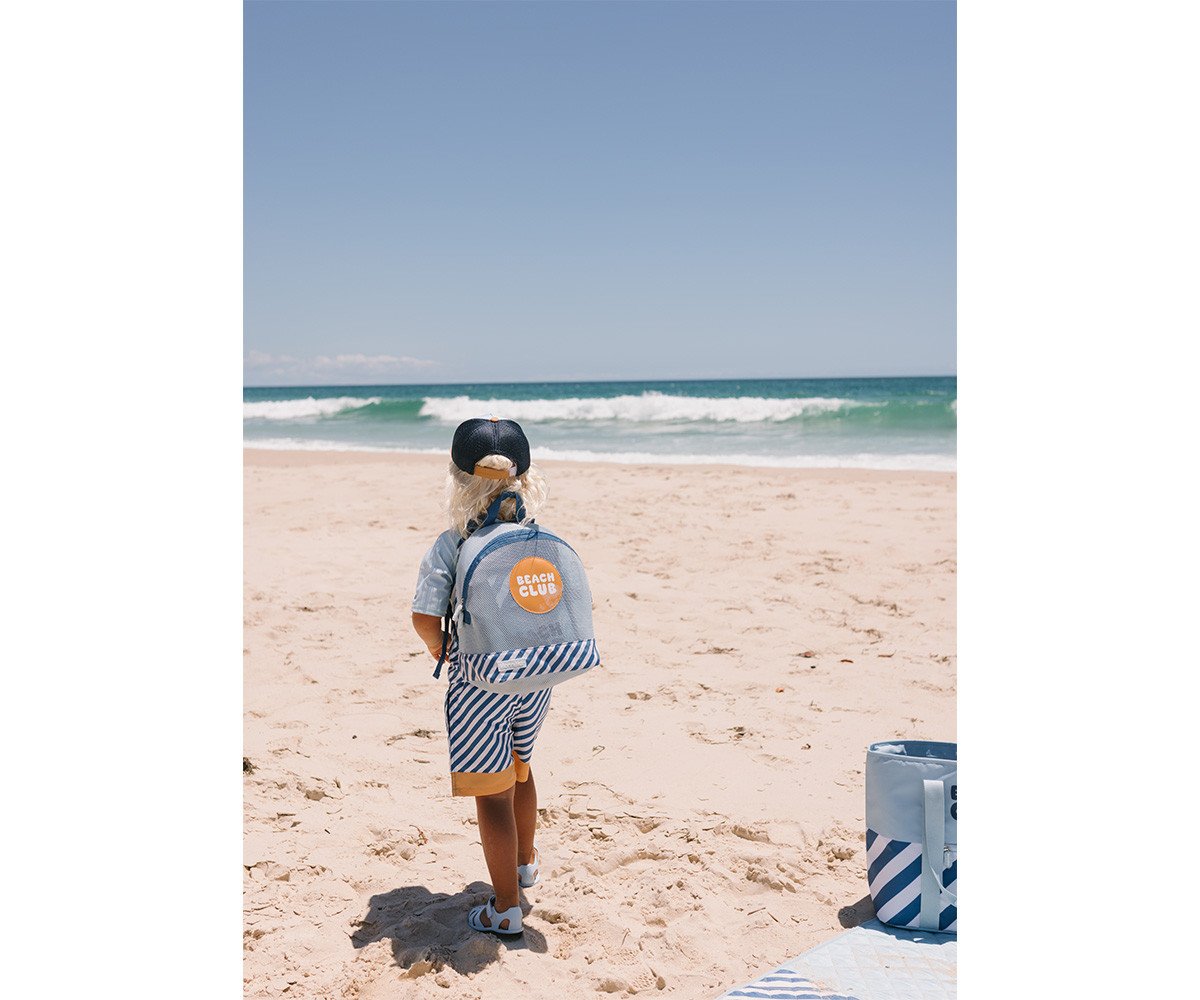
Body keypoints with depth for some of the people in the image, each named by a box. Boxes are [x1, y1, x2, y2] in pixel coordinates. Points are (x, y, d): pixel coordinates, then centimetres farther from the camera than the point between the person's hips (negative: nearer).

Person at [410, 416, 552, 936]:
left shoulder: (447, 547, -14)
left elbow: (424, 617, -16)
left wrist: (439, 649, 5)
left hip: (478, 683, -5)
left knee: (492, 793, 4)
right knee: (518, 769, 28)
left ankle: (506, 908, 13)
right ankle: (526, 861, 49)